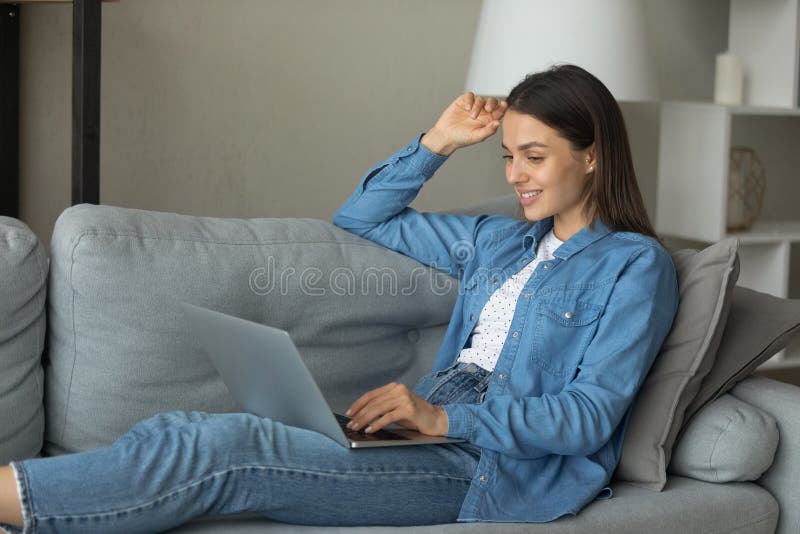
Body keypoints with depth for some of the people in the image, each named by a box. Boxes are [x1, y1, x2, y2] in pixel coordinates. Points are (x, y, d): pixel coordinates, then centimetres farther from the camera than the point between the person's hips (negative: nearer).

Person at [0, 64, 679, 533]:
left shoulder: (635, 264, 1)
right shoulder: (500, 240, 23)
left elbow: (591, 417, -11)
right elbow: (360, 219, 30)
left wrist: (444, 418, -21)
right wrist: (437, 143, 17)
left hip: (494, 464, -7)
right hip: (433, 430, 7)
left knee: (232, 451, -26)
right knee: (185, 430, -17)